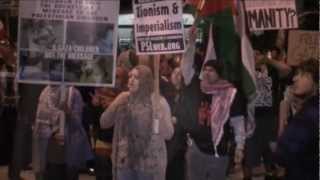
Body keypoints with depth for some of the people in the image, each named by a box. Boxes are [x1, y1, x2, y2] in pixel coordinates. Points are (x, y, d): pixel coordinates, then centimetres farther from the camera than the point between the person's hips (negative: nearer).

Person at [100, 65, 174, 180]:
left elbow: (168, 135, -7)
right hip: (125, 161, 2)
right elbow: (103, 123, 3)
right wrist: (115, 104, -11)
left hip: (150, 163, -2)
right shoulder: (123, 99, 4)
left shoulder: (158, 101, -4)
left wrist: (161, 115, -23)